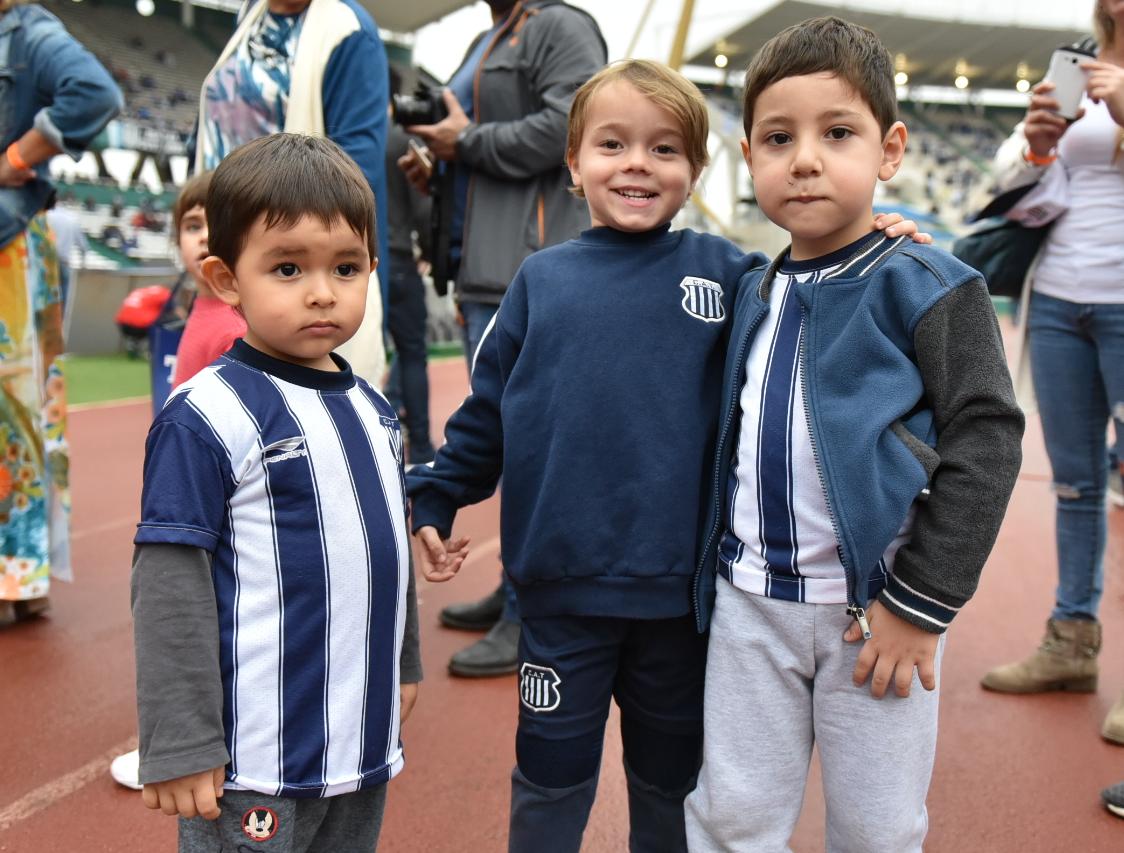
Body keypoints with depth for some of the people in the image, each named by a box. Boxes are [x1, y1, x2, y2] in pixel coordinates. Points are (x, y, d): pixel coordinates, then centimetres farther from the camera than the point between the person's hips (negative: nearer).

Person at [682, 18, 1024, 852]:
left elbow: (985, 443, -13)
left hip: (872, 607, -4)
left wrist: (920, 602, -15)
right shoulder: (754, 294, 6)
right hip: (749, 602, 4)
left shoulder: (926, 288, -9)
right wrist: (716, 563, 9)